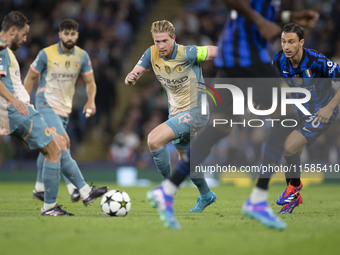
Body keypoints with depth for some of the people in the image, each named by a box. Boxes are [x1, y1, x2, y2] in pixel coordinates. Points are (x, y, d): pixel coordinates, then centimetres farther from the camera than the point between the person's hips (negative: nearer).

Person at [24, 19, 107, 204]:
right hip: (46, 104, -5)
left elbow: (90, 82, 7)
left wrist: (91, 101, -12)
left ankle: (39, 188, 29)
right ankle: (83, 189, -29)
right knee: (63, 144, -22)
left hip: (65, 108, 5)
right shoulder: (46, 54, -8)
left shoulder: (82, 56, 2)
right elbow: (30, 78, 1)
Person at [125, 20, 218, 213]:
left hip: (195, 112, -8)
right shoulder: (152, 54, -5)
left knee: (154, 140, -25)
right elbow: (135, 74, -4)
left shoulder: (187, 53, -22)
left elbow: (216, 51, -15)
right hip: (176, 113, 8)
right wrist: (130, 78, -26)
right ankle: (206, 195, 45)